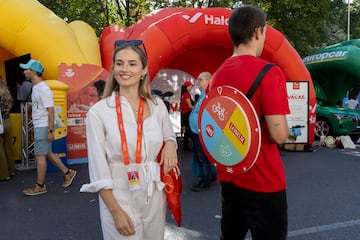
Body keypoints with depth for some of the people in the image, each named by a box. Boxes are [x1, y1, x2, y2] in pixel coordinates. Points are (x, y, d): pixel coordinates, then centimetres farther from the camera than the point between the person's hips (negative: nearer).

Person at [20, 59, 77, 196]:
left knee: (40, 155, -1)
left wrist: (50, 130, -22)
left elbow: (51, 110, -21)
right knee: (47, 153, 16)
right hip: (39, 126, 10)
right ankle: (67, 173, 24)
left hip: (43, 127, -10)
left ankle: (40, 186, 12)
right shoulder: (36, 87, 13)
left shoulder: (43, 89, -18)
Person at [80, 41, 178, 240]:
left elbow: (170, 136, 16)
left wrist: (170, 143, -8)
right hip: (119, 198, -3)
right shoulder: (98, 111, -10)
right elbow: (98, 168, -9)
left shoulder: (157, 105, 0)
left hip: (154, 196, 4)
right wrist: (116, 211, -12)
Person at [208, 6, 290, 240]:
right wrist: (286, 128, 0)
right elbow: (279, 135, -21)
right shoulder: (269, 73, -18)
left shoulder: (218, 75, 4)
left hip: (228, 176, 7)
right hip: (263, 181, -7)